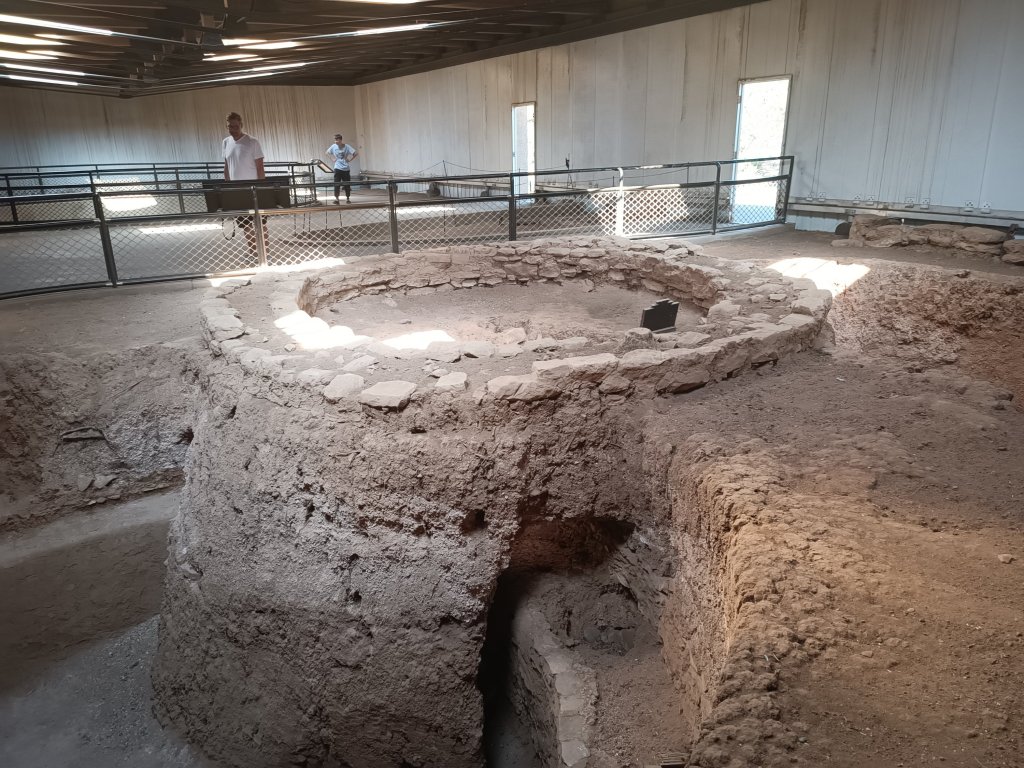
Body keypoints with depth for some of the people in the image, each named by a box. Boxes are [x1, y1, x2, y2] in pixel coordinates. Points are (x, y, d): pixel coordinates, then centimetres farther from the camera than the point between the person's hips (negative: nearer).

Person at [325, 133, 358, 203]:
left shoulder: (347, 147, -8)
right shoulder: (333, 146, -1)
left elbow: (356, 154, -10)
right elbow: (326, 153, 13)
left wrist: (350, 160, -10)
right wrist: (333, 158, 3)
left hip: (346, 169, -1)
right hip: (337, 168, 1)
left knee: (347, 184, 5)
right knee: (336, 184, -9)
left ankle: (348, 198, 17)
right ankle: (336, 198, -7)